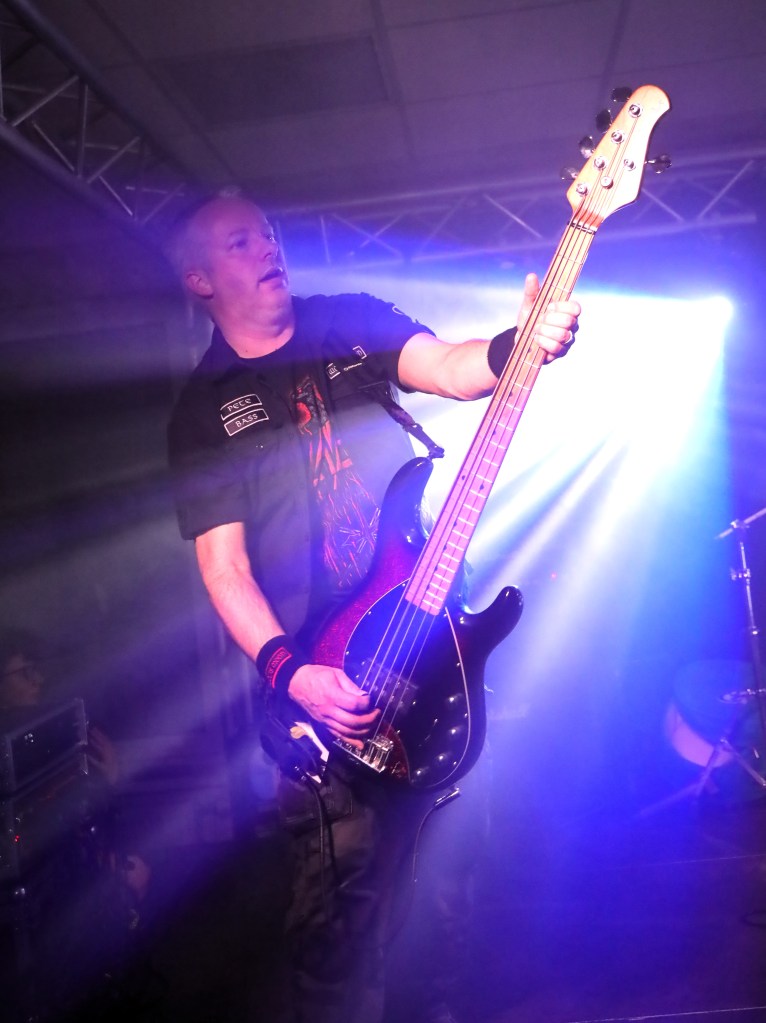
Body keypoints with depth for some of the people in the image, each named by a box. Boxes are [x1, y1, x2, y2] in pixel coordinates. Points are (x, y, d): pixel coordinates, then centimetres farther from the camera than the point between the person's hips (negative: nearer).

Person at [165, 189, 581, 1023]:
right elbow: (222, 563, -5)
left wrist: (521, 343, -32)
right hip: (321, 682, -2)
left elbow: (451, 369, -9)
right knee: (341, 892, -1)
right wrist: (286, 672, -19)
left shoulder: (356, 324, 8)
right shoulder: (202, 411, 2)